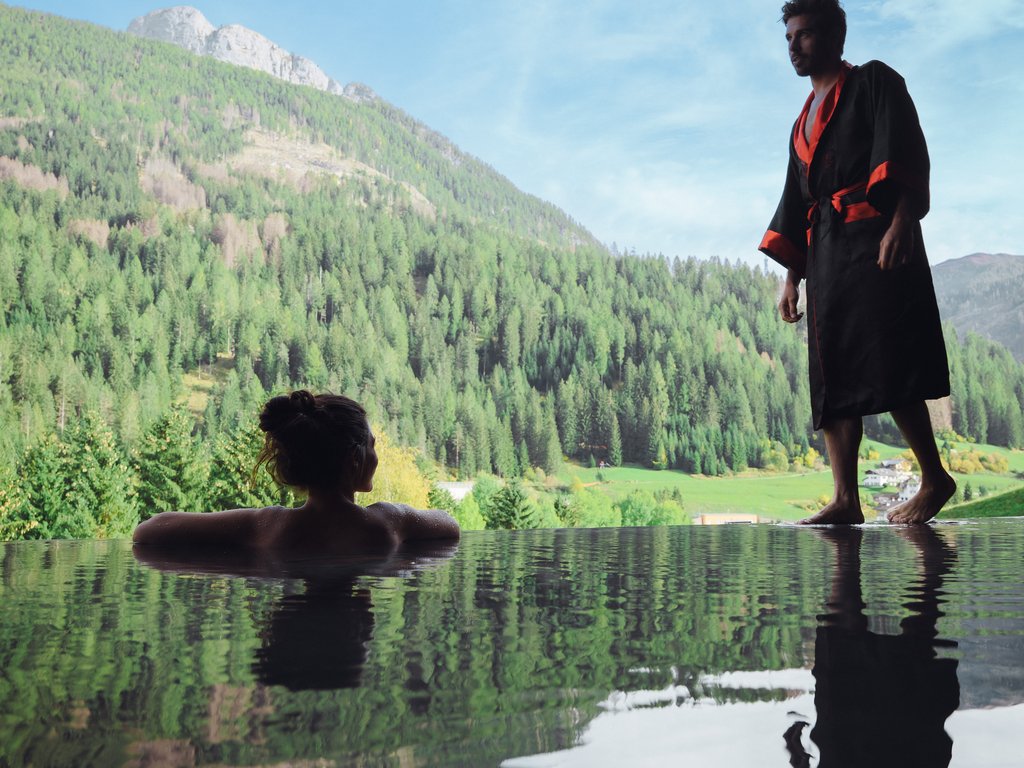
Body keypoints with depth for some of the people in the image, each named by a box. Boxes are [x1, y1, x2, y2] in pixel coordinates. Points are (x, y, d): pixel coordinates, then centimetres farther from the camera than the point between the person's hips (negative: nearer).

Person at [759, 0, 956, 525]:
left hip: (876, 241, -7)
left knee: (886, 365, -13)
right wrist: (791, 274, 16)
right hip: (825, 252, 7)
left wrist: (901, 221, -24)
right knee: (832, 377, -1)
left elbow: (905, 152, -9)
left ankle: (934, 479, 1)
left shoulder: (875, 82, 6)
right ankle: (846, 499, -2)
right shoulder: (804, 121, 26)